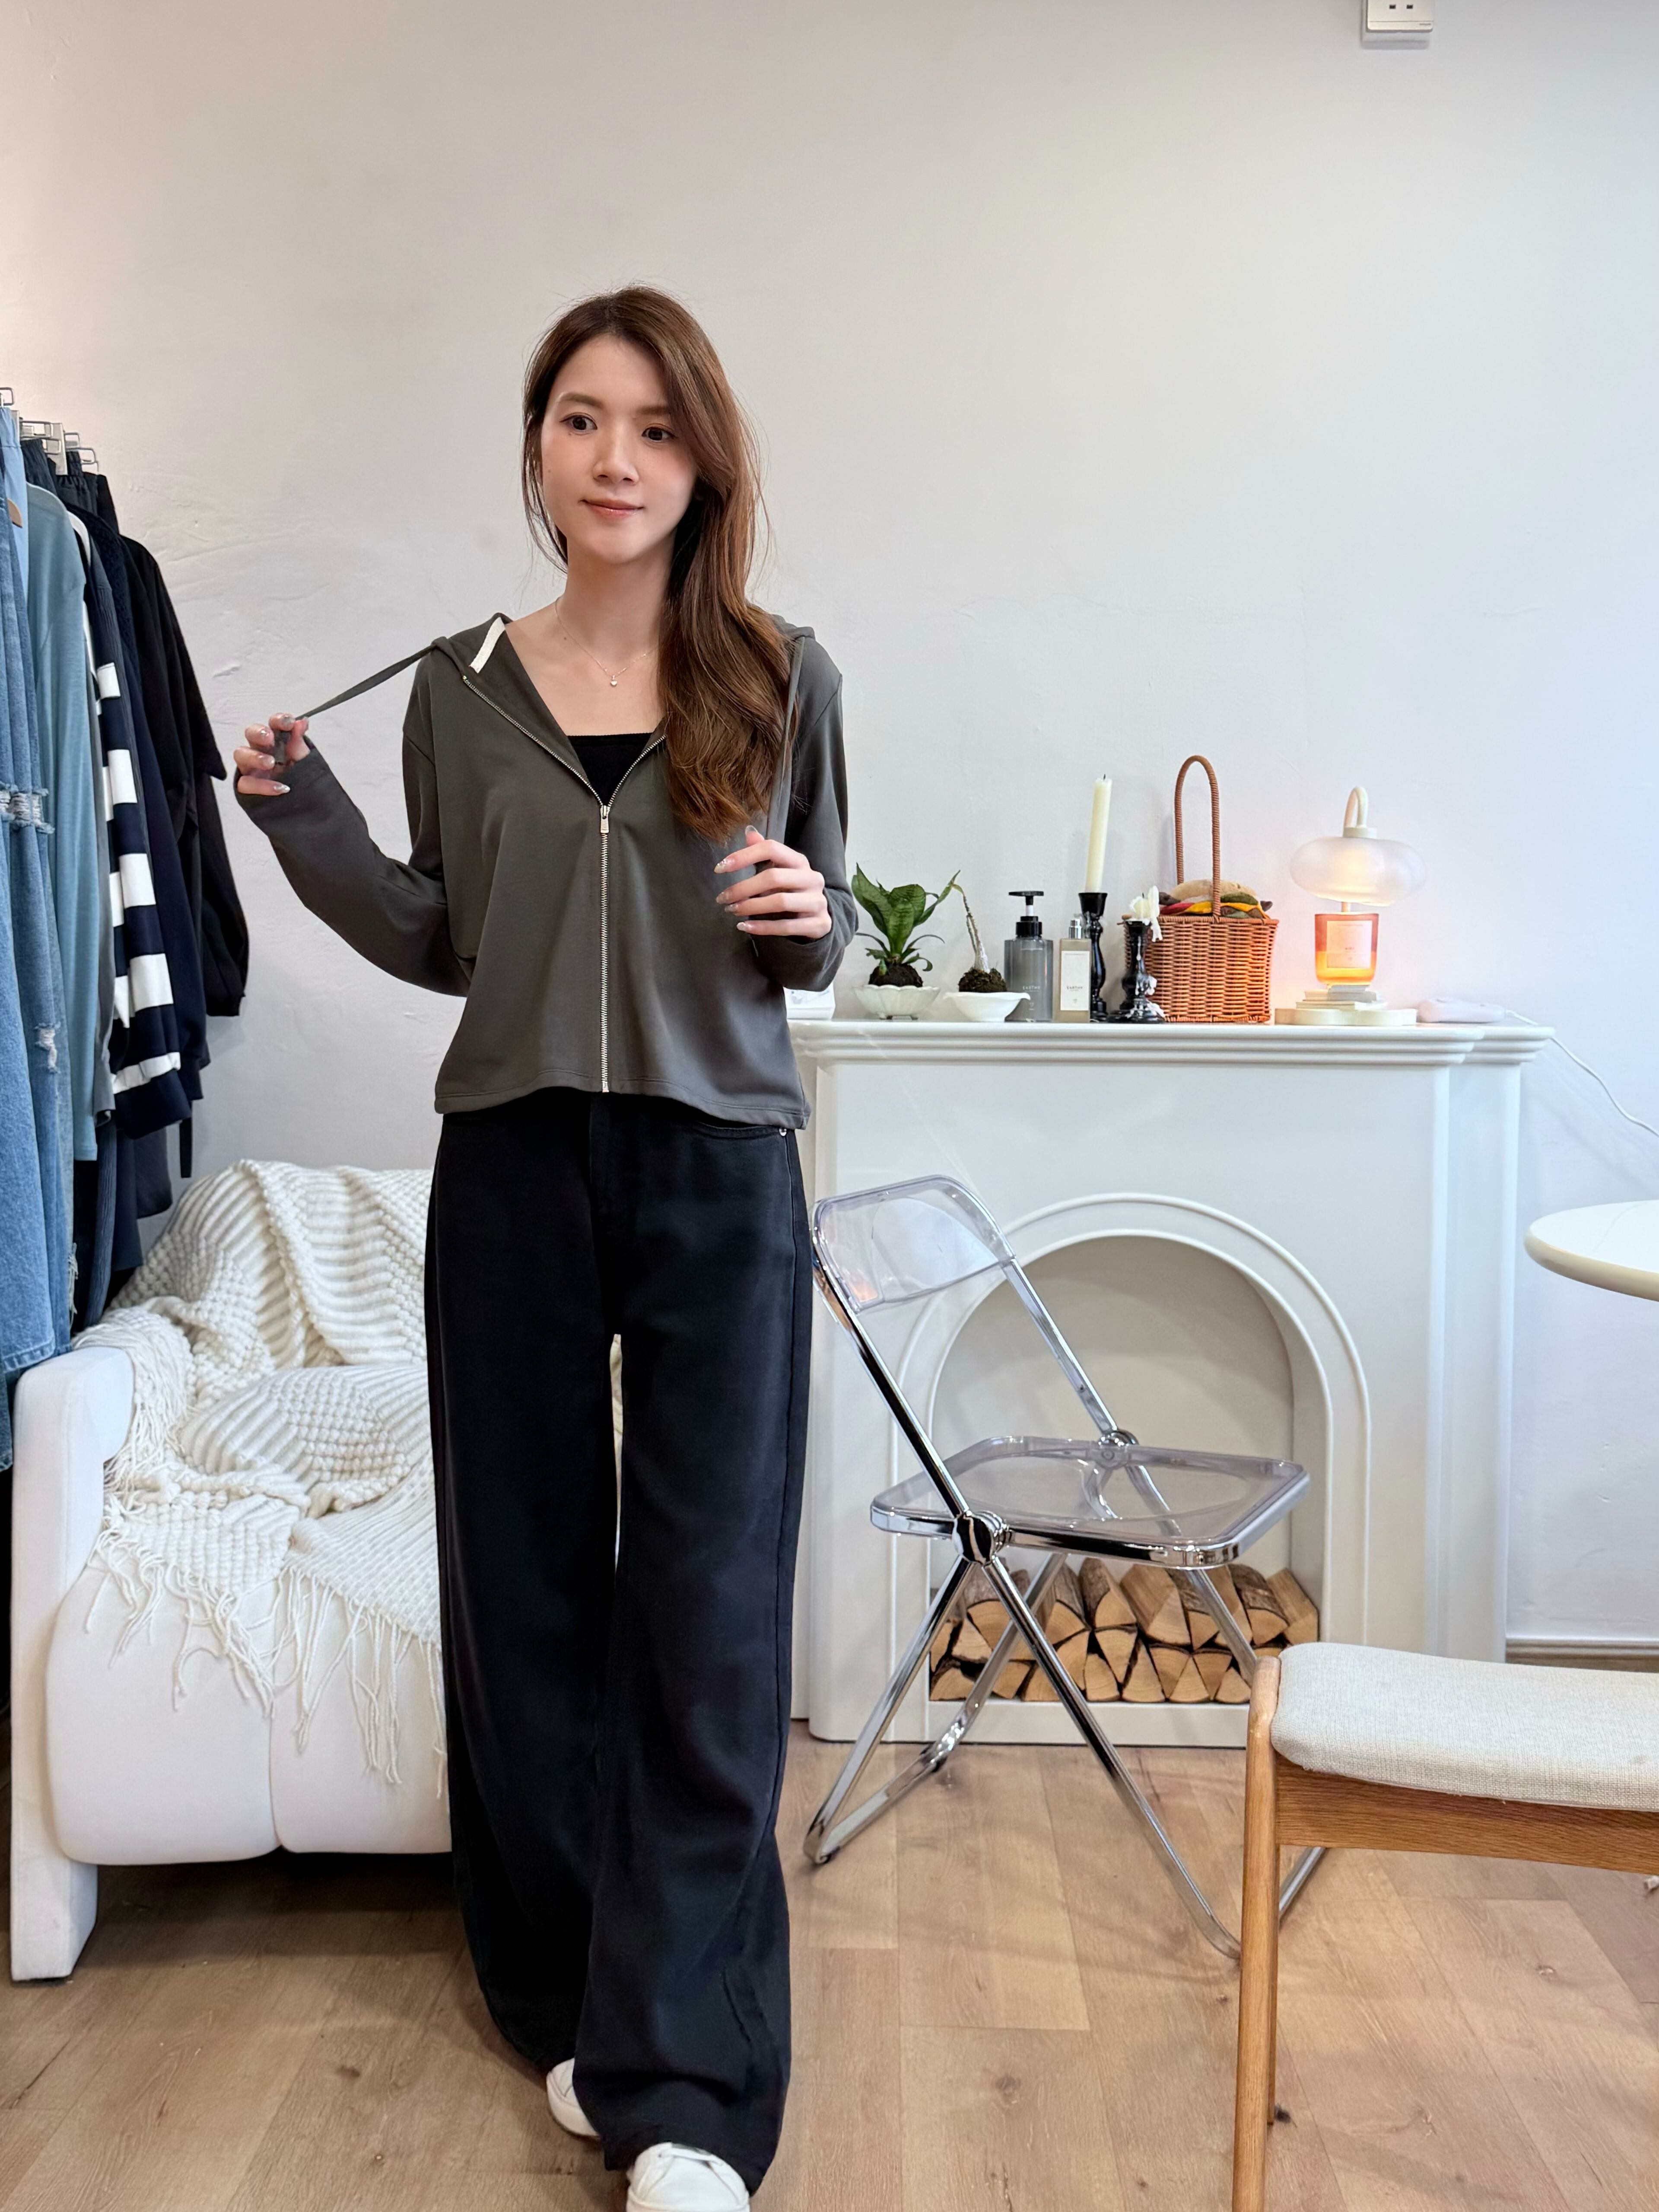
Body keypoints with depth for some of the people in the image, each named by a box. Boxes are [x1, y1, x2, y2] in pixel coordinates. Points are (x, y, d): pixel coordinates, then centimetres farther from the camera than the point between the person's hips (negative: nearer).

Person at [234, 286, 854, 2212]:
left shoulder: (778, 678, 4)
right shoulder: (459, 684, 7)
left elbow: (824, 939, 11)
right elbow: (445, 945, 12)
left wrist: (809, 917, -11)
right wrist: (310, 826, -1)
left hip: (719, 1177, -2)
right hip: (513, 1168, 2)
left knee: (707, 1615, -4)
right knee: (530, 1591, 8)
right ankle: (577, 2004, 25)